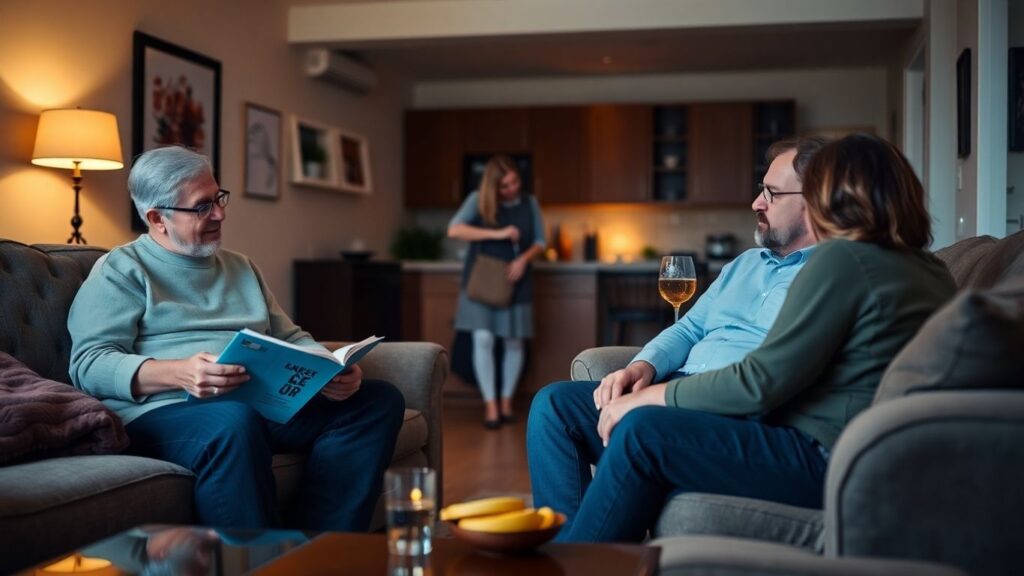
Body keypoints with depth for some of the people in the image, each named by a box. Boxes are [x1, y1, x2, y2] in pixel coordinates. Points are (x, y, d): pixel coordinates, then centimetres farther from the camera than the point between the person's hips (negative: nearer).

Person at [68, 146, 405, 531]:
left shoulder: (241, 268, 26)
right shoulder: (121, 270, 6)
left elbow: (291, 338, 25)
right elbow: (89, 363, -6)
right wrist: (178, 373, -24)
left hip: (266, 403, 7)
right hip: (165, 410, -6)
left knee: (380, 400, -13)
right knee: (236, 422, -40)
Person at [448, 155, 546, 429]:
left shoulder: (530, 203, 1)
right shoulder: (478, 200, -7)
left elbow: (539, 241, 7)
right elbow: (454, 229, -20)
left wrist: (523, 259, -15)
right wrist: (497, 234, -26)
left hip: (515, 282, 2)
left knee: (513, 342, 4)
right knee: (483, 339, -10)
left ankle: (507, 400, 20)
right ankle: (490, 404, -3)